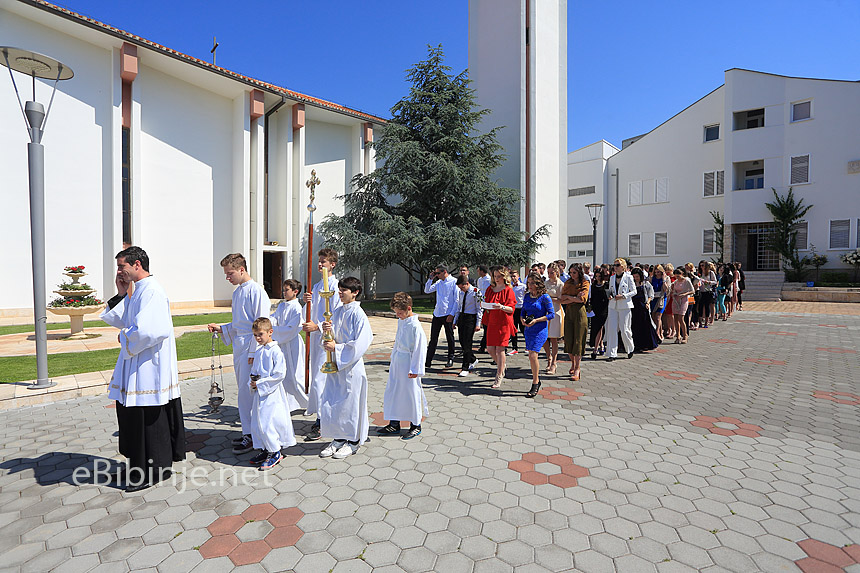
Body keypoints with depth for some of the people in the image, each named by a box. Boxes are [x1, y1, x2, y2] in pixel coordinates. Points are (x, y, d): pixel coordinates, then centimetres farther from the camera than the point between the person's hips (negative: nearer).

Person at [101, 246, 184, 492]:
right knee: (130, 414, 20)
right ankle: (138, 464, 37)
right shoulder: (136, 290, 12)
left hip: (149, 368, -10)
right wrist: (120, 295, 7)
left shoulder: (151, 291, -20)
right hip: (135, 366, 10)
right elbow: (119, 320, 18)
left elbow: (146, 331, -29)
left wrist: (125, 339, -10)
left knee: (148, 418, 2)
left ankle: (153, 471, 18)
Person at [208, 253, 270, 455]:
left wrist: (254, 352, -17)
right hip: (238, 346, 9)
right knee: (243, 390, 14)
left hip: (251, 347, -9)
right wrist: (221, 328, 8)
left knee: (246, 391, -5)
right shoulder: (237, 292, 15)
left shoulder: (256, 291, -14)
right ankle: (249, 431, 26)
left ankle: (251, 435, 7)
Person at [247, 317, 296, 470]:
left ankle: (275, 453, 9)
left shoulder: (275, 351, -15)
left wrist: (260, 383, -17)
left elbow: (279, 374, -19)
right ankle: (265, 450, 29)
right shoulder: (258, 351, 10)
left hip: (271, 394, -8)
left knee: (266, 423, -7)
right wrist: (252, 382, 0)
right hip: (259, 393, 8)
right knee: (256, 423, 14)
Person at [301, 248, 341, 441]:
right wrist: (307, 302, 0)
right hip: (316, 337, 9)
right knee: (317, 378, 15)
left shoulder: (335, 286, -12)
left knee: (319, 380, -8)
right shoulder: (316, 286, 14)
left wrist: (317, 326, -22)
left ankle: (321, 424, 3)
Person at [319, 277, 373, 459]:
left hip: (351, 366, -7)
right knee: (330, 402, 12)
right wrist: (328, 330, -9)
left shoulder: (358, 314, -14)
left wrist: (336, 347, -18)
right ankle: (339, 438, 30)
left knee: (350, 403, 4)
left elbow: (360, 344, -19)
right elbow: (332, 338, 12)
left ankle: (353, 442, 22)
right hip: (335, 364, 7)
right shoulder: (337, 312, 8)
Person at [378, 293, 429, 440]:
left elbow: (420, 348, -18)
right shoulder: (400, 321, 7)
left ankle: (415, 425, 22)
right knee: (392, 392, 13)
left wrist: (415, 369, -15)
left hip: (408, 363, -8)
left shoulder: (415, 326, -19)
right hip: (396, 363, 8)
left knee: (411, 393, 4)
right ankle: (394, 424, 27)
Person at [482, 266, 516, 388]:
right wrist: (485, 305, 4)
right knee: (490, 348, 5)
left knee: (499, 349, -5)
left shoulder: (508, 290, -4)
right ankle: (501, 366, 33)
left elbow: (511, 309, -10)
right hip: (492, 322, 6)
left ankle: (499, 377, 6)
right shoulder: (490, 289, 12)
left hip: (503, 323, -5)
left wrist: (502, 307, -26)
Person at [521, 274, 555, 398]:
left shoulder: (545, 297, -9)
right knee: (532, 356, 11)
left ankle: (535, 384, 0)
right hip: (528, 329, 6)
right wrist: (523, 320, -5)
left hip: (540, 329, -6)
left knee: (533, 355, -13)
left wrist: (536, 320, -17)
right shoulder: (527, 296, 9)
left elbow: (551, 314, -9)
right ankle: (537, 380, 28)